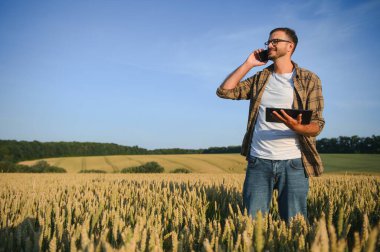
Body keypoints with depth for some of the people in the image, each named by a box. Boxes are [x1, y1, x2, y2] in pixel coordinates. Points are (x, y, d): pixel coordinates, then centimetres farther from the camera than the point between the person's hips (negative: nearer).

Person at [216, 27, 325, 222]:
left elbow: (317, 124, -2)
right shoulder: (260, 79, 14)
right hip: (258, 161, 2)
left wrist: (297, 127, -25)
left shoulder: (309, 80, 4)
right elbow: (224, 91, 6)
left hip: (293, 162, -2)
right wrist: (248, 64, 5)